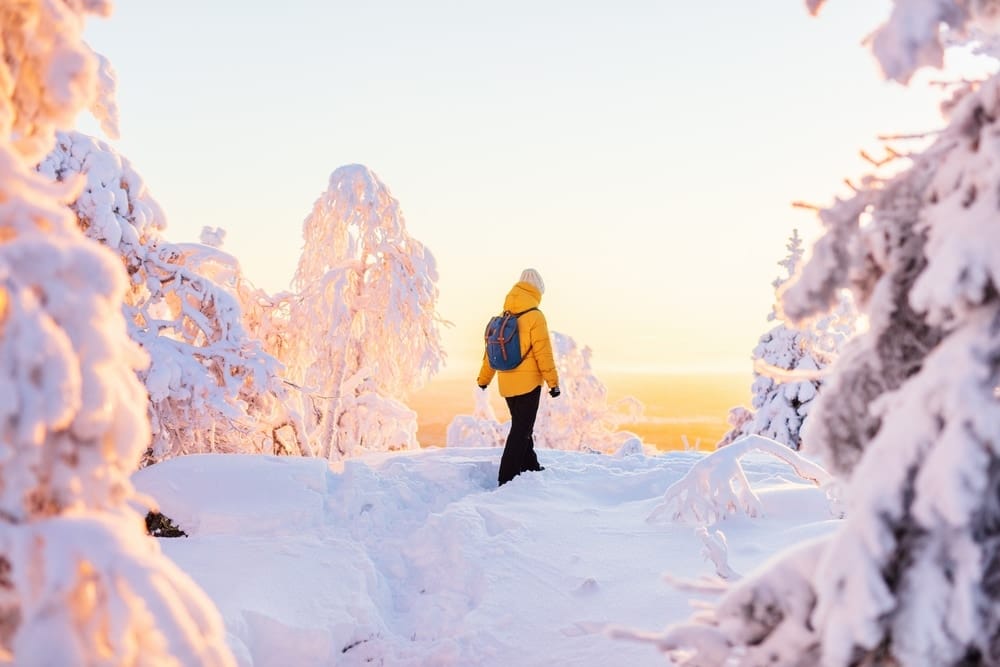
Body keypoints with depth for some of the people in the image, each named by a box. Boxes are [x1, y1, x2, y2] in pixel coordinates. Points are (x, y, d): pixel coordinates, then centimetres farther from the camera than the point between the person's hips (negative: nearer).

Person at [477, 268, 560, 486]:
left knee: (521, 427, 20)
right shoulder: (535, 316, -11)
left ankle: (530, 468, 32)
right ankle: (507, 478, -9)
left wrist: (484, 378, 22)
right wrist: (553, 382, -11)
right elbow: (543, 352, -15)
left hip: (506, 384, 7)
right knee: (521, 431, -4)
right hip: (528, 383, -7)